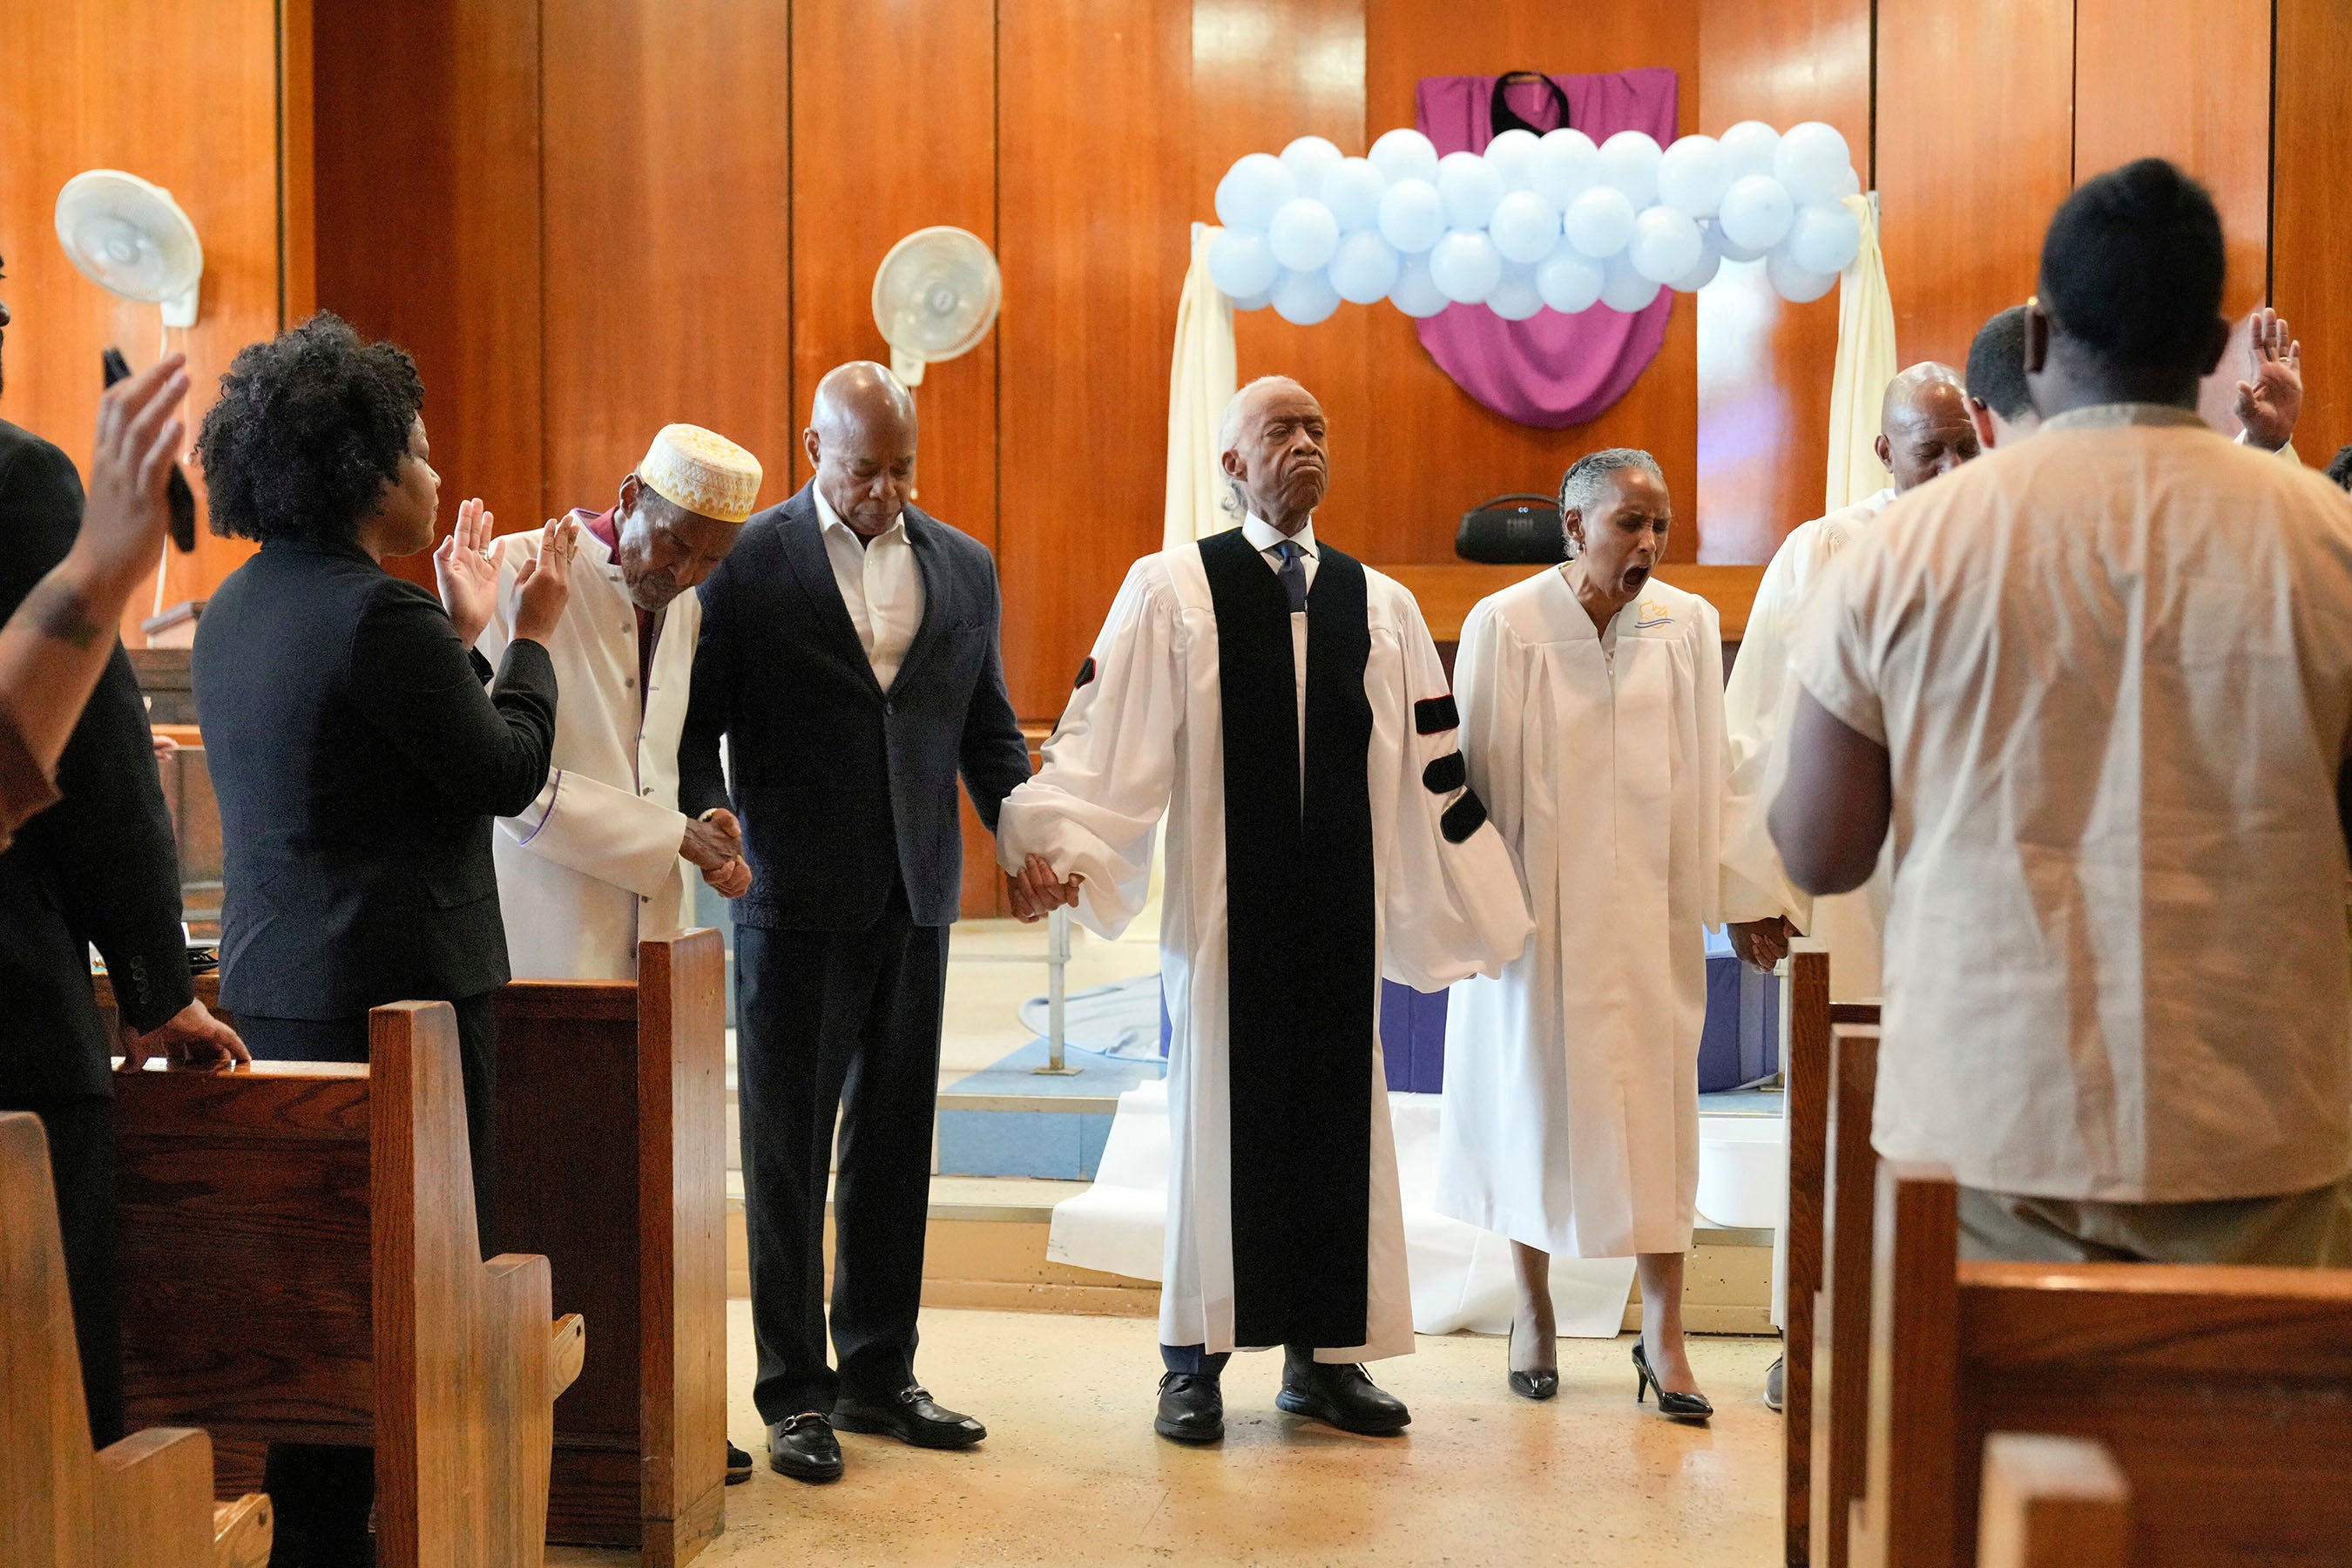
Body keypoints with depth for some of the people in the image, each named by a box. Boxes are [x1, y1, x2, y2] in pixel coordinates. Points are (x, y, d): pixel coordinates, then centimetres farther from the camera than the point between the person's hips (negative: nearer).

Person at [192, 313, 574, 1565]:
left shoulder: (231, 612, 10)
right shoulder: (378, 616, -18)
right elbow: (508, 771, -12)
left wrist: (456, 630, 19)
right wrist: (530, 637, 2)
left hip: (270, 983, 9)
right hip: (398, 985, -9)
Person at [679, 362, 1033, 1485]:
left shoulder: (964, 568, 10)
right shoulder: (747, 564, -3)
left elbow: (987, 727, 13)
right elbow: (696, 719, -3)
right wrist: (708, 815, -21)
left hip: (915, 898, 4)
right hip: (795, 899, -4)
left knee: (895, 1143, 12)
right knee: (788, 1148, 4)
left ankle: (880, 1372, 24)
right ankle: (795, 1392, 14)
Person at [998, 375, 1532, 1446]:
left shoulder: (1380, 604, 10)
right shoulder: (1171, 589, 0)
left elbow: (1431, 767, 11)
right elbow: (1101, 732, -7)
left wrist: (1486, 907, 11)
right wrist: (1052, 840, -22)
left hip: (1339, 912, 3)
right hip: (1223, 908, -3)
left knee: (1339, 1117, 7)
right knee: (1218, 1115, 4)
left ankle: (1323, 1357, 18)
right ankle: (1196, 1362, 14)